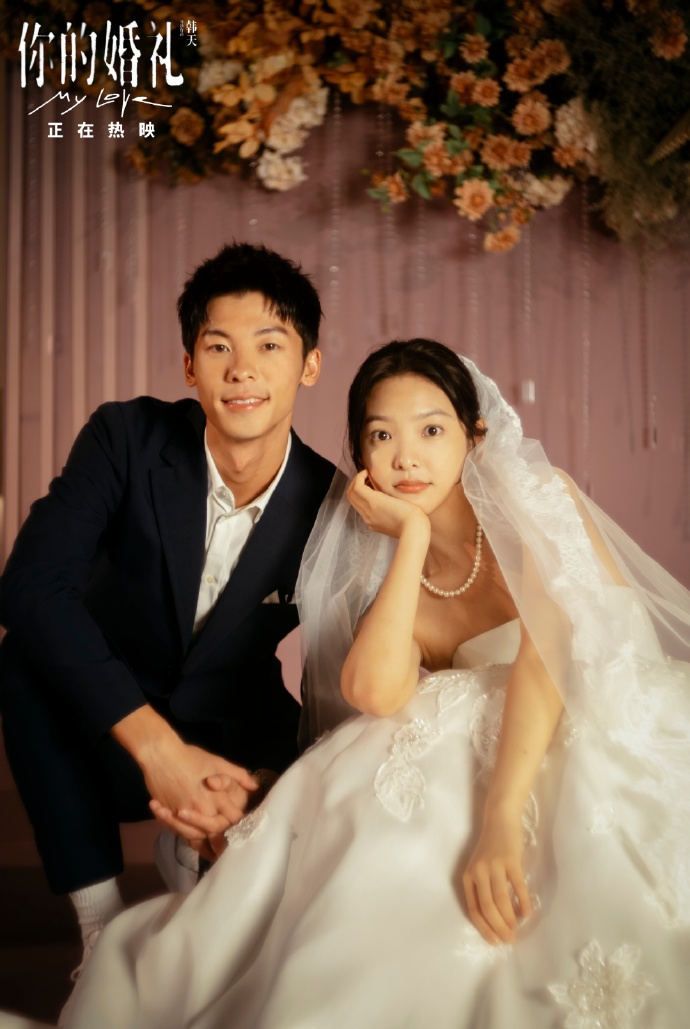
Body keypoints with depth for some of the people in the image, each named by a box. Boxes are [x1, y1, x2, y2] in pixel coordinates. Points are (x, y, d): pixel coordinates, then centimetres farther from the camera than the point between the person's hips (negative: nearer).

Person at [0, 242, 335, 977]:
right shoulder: (127, 438, -19)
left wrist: (266, 780, -28)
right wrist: (156, 744, -38)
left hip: (232, 738, 1)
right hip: (101, 727, 0)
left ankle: (193, 851, 9)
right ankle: (105, 930, -16)